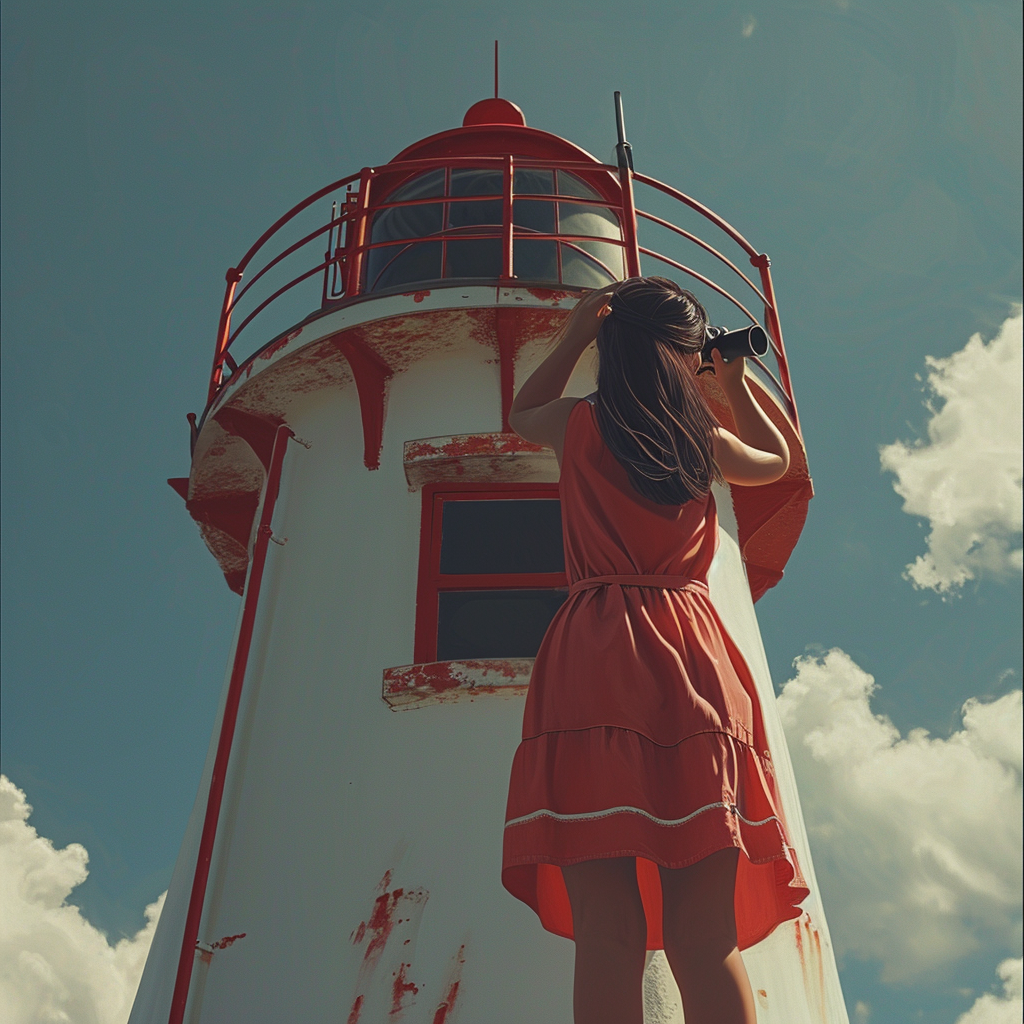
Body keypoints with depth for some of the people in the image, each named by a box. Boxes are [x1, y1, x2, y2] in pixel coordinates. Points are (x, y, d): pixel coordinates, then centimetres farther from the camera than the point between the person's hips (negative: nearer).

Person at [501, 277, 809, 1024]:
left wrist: (574, 339, 34)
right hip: (692, 662, 2)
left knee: (608, 939, -9)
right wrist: (735, 379, 46)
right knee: (706, 940, -3)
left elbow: (522, 415, 37)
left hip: (593, 660, -1)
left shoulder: (579, 423, 11)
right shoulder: (705, 441, 15)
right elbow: (777, 460, 39)